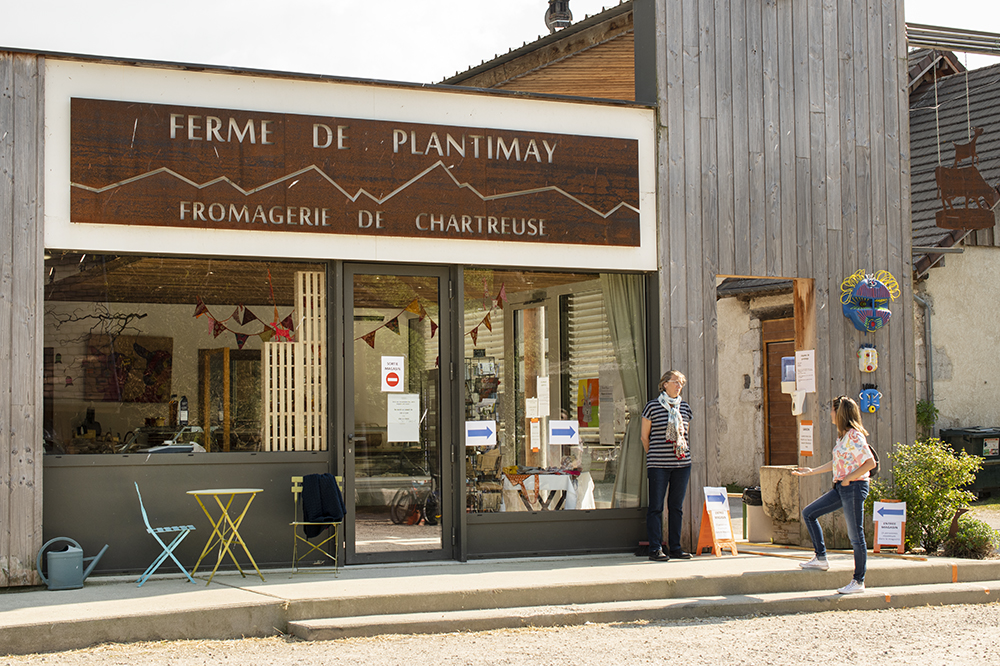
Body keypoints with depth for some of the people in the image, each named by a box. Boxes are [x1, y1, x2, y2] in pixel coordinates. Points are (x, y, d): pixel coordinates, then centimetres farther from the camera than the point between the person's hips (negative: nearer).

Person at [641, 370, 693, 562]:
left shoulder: (685, 407, 11)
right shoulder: (652, 406, -2)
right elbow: (644, 436, 4)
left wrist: (686, 455, 15)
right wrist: (653, 456, 7)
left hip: (682, 463, 5)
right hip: (658, 465, -5)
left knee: (677, 506, 8)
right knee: (656, 507, -2)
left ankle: (675, 547, 16)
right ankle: (655, 549, 1)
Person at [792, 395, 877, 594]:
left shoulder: (854, 435, -15)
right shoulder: (842, 435, 13)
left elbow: (870, 462, -20)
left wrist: (849, 478, -18)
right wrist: (812, 471, 24)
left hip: (854, 488, -10)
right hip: (841, 488, 10)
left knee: (856, 535, -3)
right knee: (809, 513, 9)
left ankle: (859, 581, 6)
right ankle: (821, 558, 13)